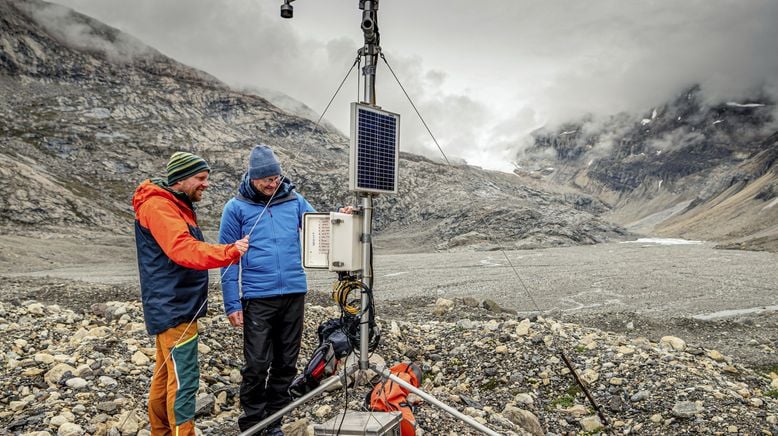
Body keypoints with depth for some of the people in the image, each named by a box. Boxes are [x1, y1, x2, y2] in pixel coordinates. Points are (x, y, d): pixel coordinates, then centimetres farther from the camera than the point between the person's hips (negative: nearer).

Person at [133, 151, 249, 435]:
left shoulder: (179, 206, 18)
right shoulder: (158, 206, -15)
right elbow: (182, 249, -30)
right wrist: (229, 252, -41)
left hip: (178, 306, 10)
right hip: (172, 308, -10)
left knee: (166, 375, 18)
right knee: (183, 379, -9)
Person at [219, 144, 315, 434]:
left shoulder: (294, 200, 7)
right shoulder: (236, 208, 0)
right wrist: (232, 304, -4)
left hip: (294, 294, 3)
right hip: (258, 298, -3)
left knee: (286, 364, 12)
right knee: (257, 366, 0)